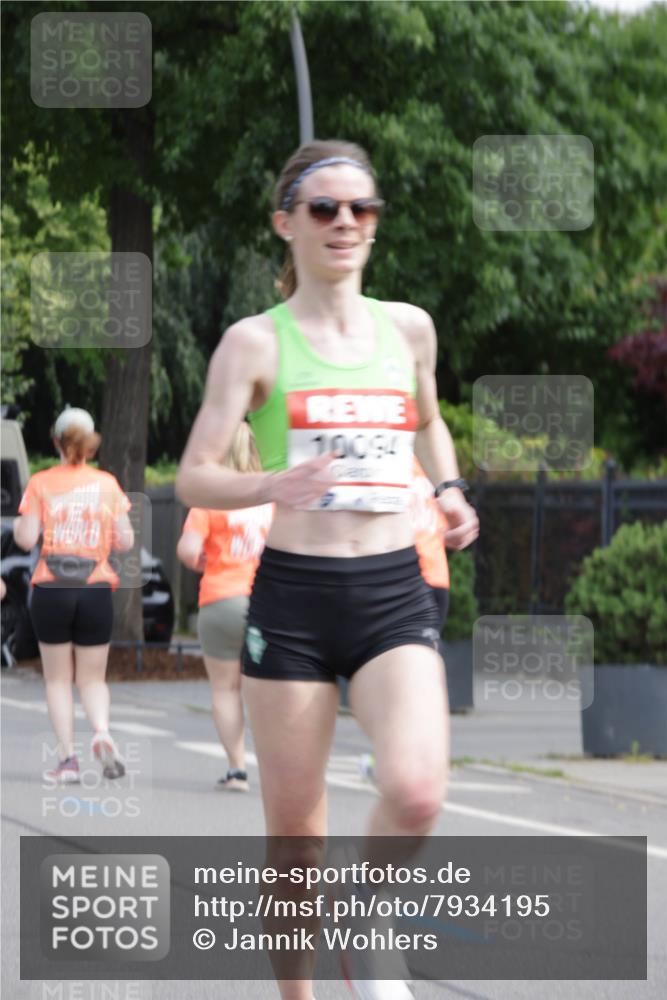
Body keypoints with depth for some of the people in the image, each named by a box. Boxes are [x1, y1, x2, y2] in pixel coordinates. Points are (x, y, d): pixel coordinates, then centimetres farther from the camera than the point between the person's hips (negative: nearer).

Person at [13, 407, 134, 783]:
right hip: (96, 591, 1)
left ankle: (68, 758, -1)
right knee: (92, 678, 11)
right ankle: (102, 731, -17)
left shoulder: (40, 483, -1)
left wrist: (17, 525, 15)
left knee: (58, 679, 8)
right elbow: (125, 541, 2)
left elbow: (26, 539, -6)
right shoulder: (107, 484, 3)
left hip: (51, 591, -1)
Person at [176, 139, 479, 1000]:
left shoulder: (409, 328, 10)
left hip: (394, 594, 2)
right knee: (293, 832, 2)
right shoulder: (256, 343, 0)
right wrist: (272, 485, -24)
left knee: (415, 793, -21)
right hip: (293, 594, -2)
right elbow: (192, 478, -5)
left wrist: (450, 493, 11)